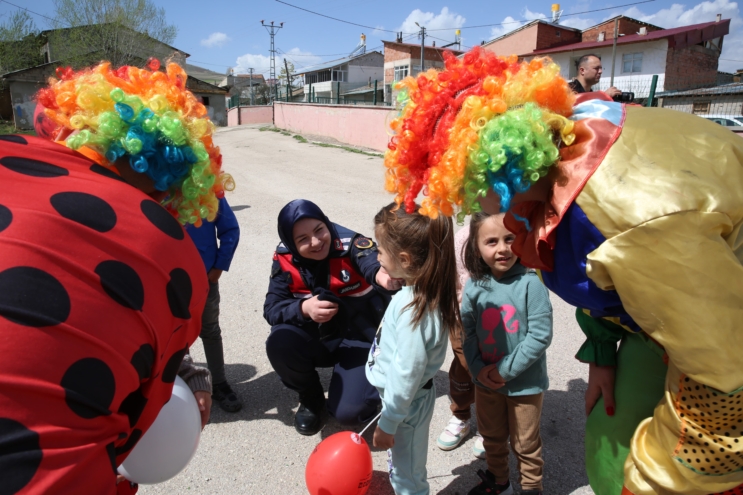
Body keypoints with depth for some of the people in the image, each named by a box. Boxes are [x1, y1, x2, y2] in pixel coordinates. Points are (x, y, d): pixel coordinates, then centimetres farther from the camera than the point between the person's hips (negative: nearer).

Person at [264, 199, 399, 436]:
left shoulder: (351, 245, -24)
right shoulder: (285, 259, -12)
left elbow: (371, 261, -47)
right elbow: (271, 309, -16)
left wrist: (381, 274, -72)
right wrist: (304, 308, -37)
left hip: (362, 338, -4)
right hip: (319, 337, 4)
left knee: (348, 411, -21)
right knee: (279, 344, -26)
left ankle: (359, 383, 18)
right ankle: (312, 399, 5)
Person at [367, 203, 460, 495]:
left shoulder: (414, 312, -35)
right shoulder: (419, 293, -9)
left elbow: (406, 375, -26)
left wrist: (387, 423, -17)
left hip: (407, 404, -8)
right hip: (400, 396, 8)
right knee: (400, 462, 31)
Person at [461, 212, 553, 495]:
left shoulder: (530, 284, -22)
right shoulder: (474, 286, -9)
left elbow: (540, 336, -21)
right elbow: (467, 332, -2)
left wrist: (505, 370, -19)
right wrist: (478, 369, -13)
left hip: (525, 384, -4)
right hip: (485, 382, 4)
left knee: (525, 445, 19)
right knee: (492, 438, 26)